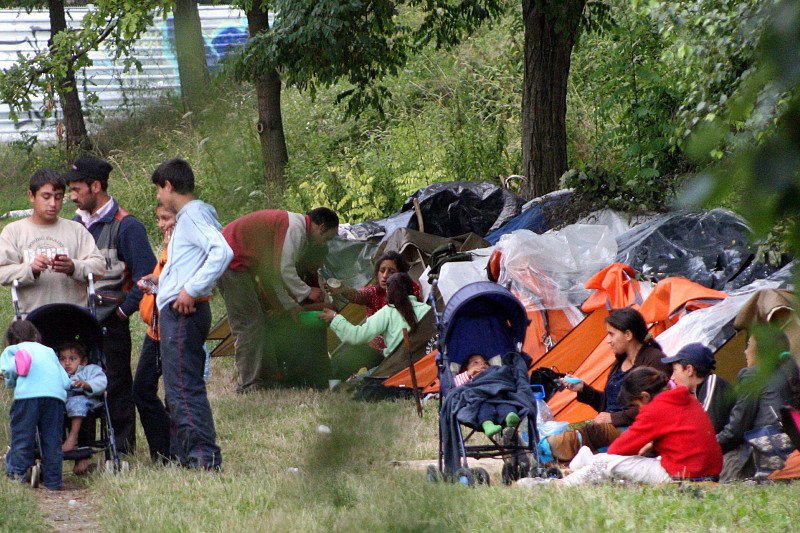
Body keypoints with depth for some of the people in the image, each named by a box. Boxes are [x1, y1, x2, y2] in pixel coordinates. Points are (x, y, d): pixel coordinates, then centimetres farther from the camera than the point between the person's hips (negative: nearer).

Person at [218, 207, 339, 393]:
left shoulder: (290, 224, 17)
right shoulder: (295, 228, -15)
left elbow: (278, 270, 22)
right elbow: (284, 270, -20)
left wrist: (292, 305, 21)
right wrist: (307, 292, -7)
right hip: (232, 261, -11)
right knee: (249, 324, -10)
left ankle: (266, 377, 19)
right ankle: (248, 385, -9)